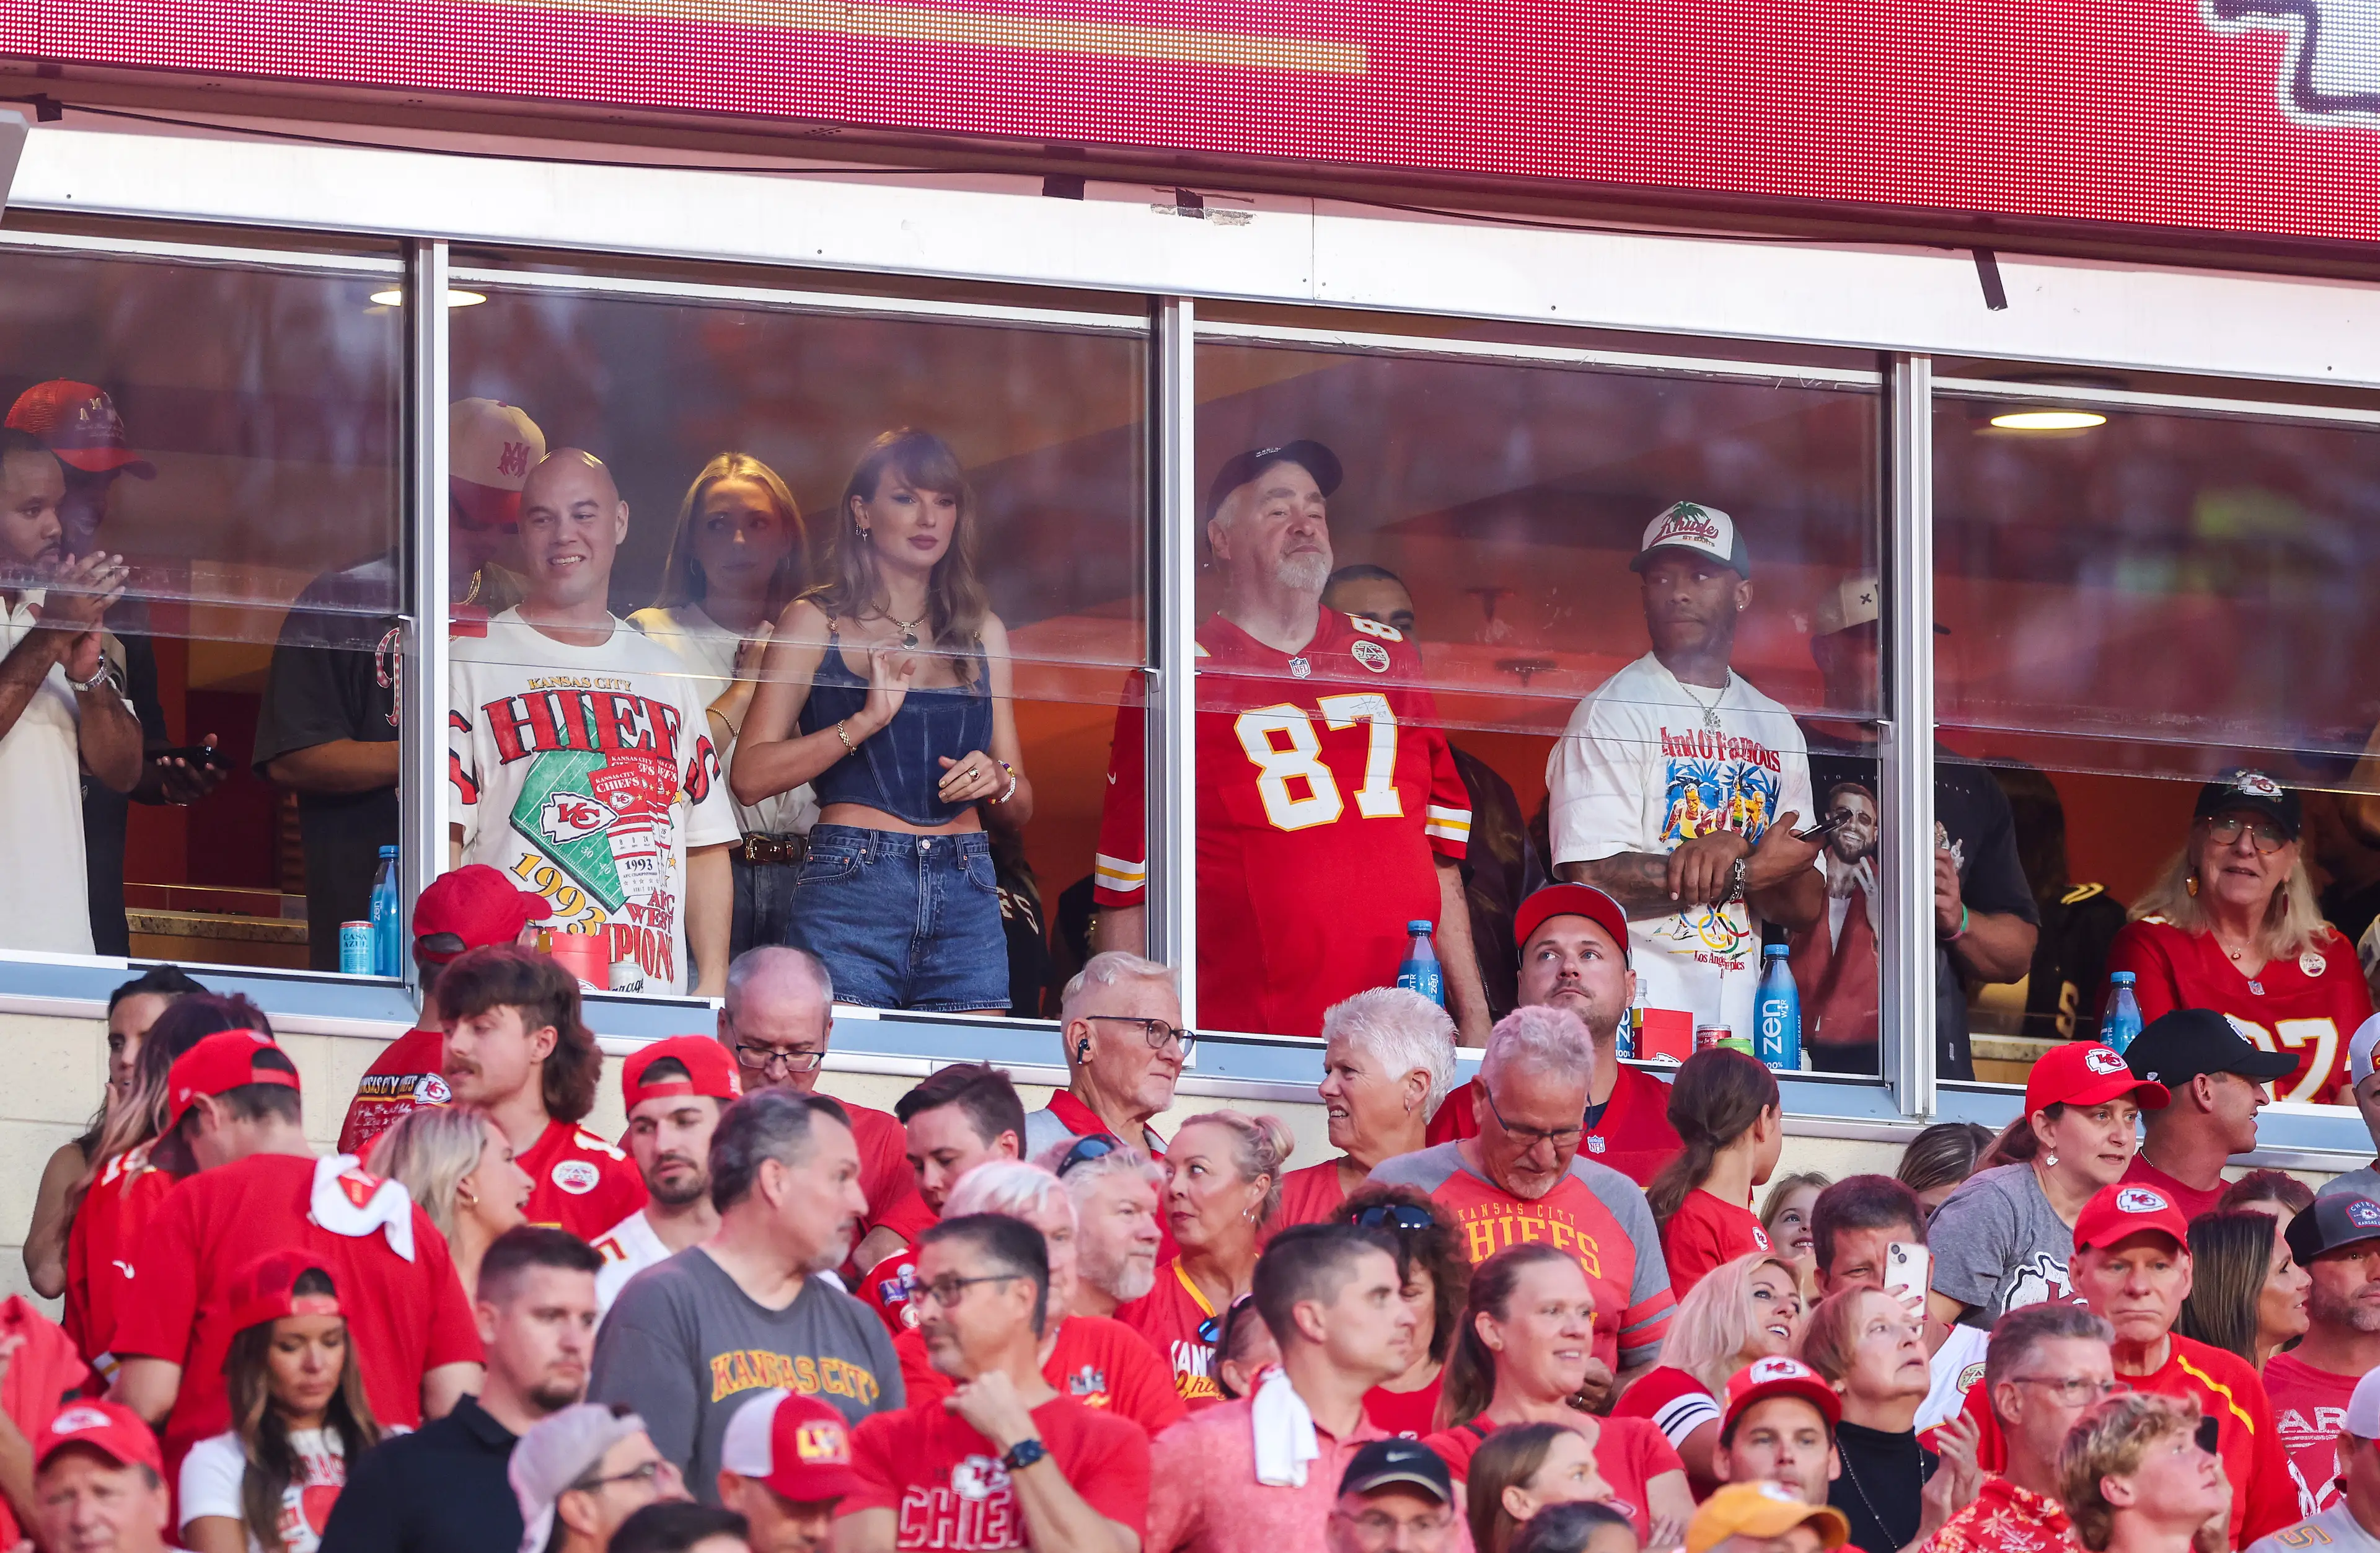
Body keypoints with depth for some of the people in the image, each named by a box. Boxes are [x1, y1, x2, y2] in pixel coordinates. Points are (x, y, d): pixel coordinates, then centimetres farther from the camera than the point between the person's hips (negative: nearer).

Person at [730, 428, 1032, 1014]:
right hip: (853, 888, -3)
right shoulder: (818, 623, 6)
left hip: (967, 900, 3)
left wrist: (998, 782, -2)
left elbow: (1019, 811, 20)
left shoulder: (983, 634, 18)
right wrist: (866, 721, -13)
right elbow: (750, 777, -5)